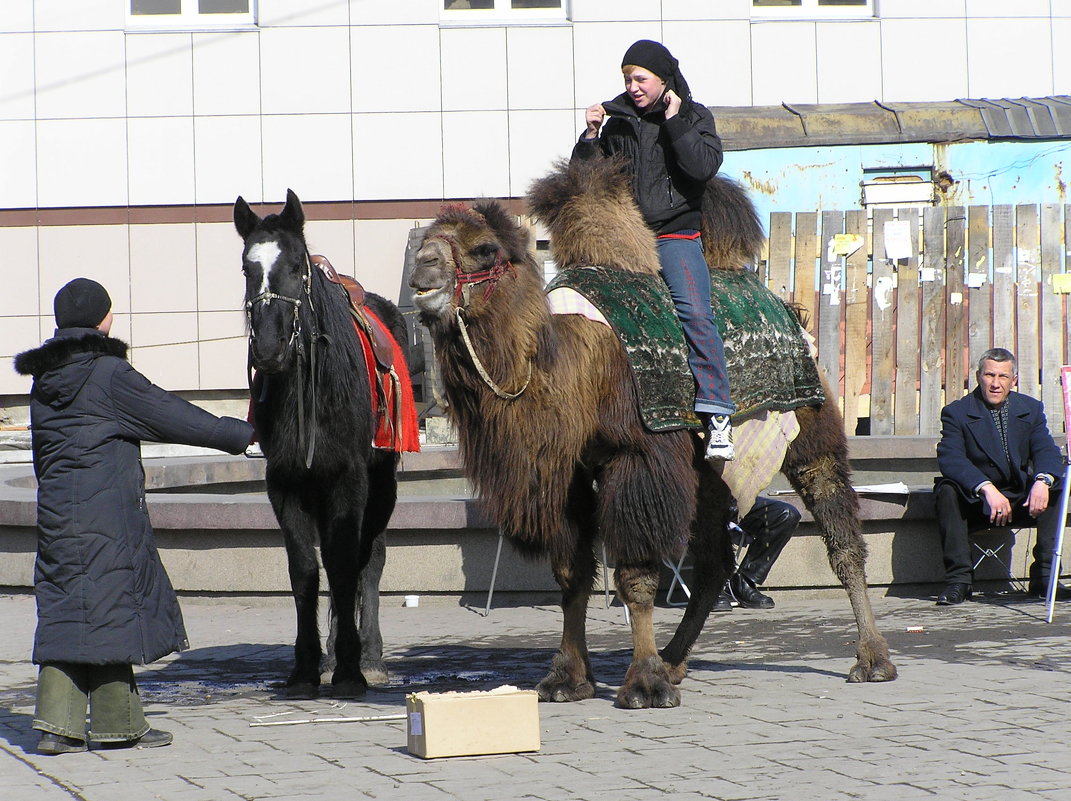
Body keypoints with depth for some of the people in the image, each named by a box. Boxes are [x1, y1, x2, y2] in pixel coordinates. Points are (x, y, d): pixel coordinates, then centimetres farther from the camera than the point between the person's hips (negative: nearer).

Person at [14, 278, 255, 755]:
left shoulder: (44, 380, 10)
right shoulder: (111, 374, -11)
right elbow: (176, 419, -7)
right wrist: (240, 434, 4)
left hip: (55, 513, 6)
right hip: (109, 512, -6)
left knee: (63, 607, 7)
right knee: (109, 606, 1)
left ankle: (57, 724, 1)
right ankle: (117, 724, 7)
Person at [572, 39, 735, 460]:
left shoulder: (694, 116, 3)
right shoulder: (618, 119, 11)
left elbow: (704, 166, -14)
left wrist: (674, 121, -14)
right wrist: (591, 136, -3)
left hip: (676, 235, -4)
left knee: (694, 311, -21)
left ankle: (716, 413, -23)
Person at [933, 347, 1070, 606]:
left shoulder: (1031, 409, 6)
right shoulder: (957, 412, -6)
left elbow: (1046, 451, -7)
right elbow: (950, 458, -23)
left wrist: (1042, 480, -31)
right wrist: (987, 488, -38)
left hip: (1019, 501, 3)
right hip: (974, 503, -3)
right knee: (947, 489, -33)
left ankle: (1043, 577, -20)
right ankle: (958, 580, -28)